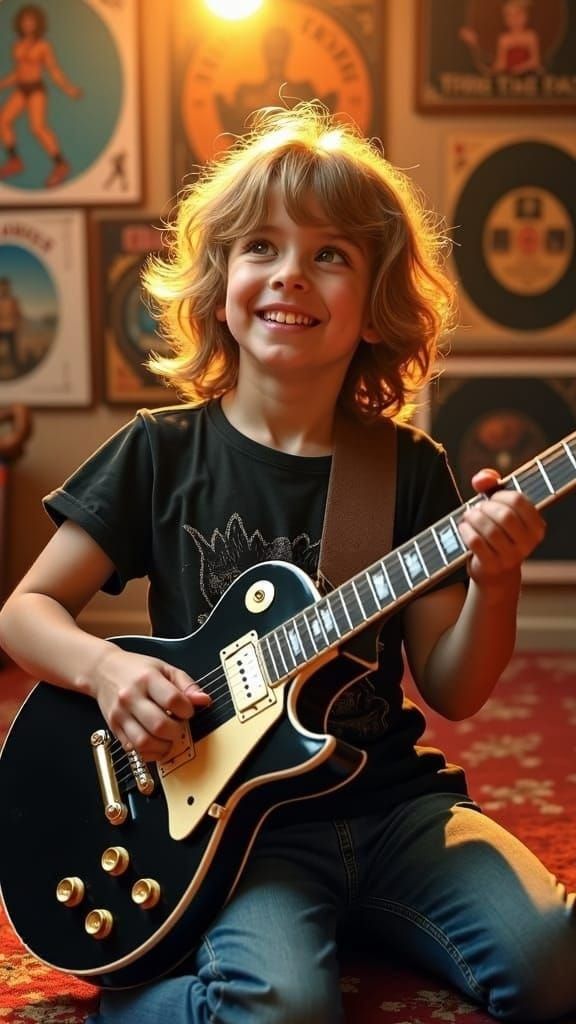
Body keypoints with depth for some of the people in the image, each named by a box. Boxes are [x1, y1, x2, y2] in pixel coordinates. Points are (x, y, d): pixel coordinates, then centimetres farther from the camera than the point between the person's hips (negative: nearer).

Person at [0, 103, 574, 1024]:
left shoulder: (411, 470, 1)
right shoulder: (161, 453, -1)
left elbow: (451, 692, 2)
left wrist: (494, 583, -18)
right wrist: (105, 668, -16)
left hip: (391, 801, 3)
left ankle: (362, 918, 7)